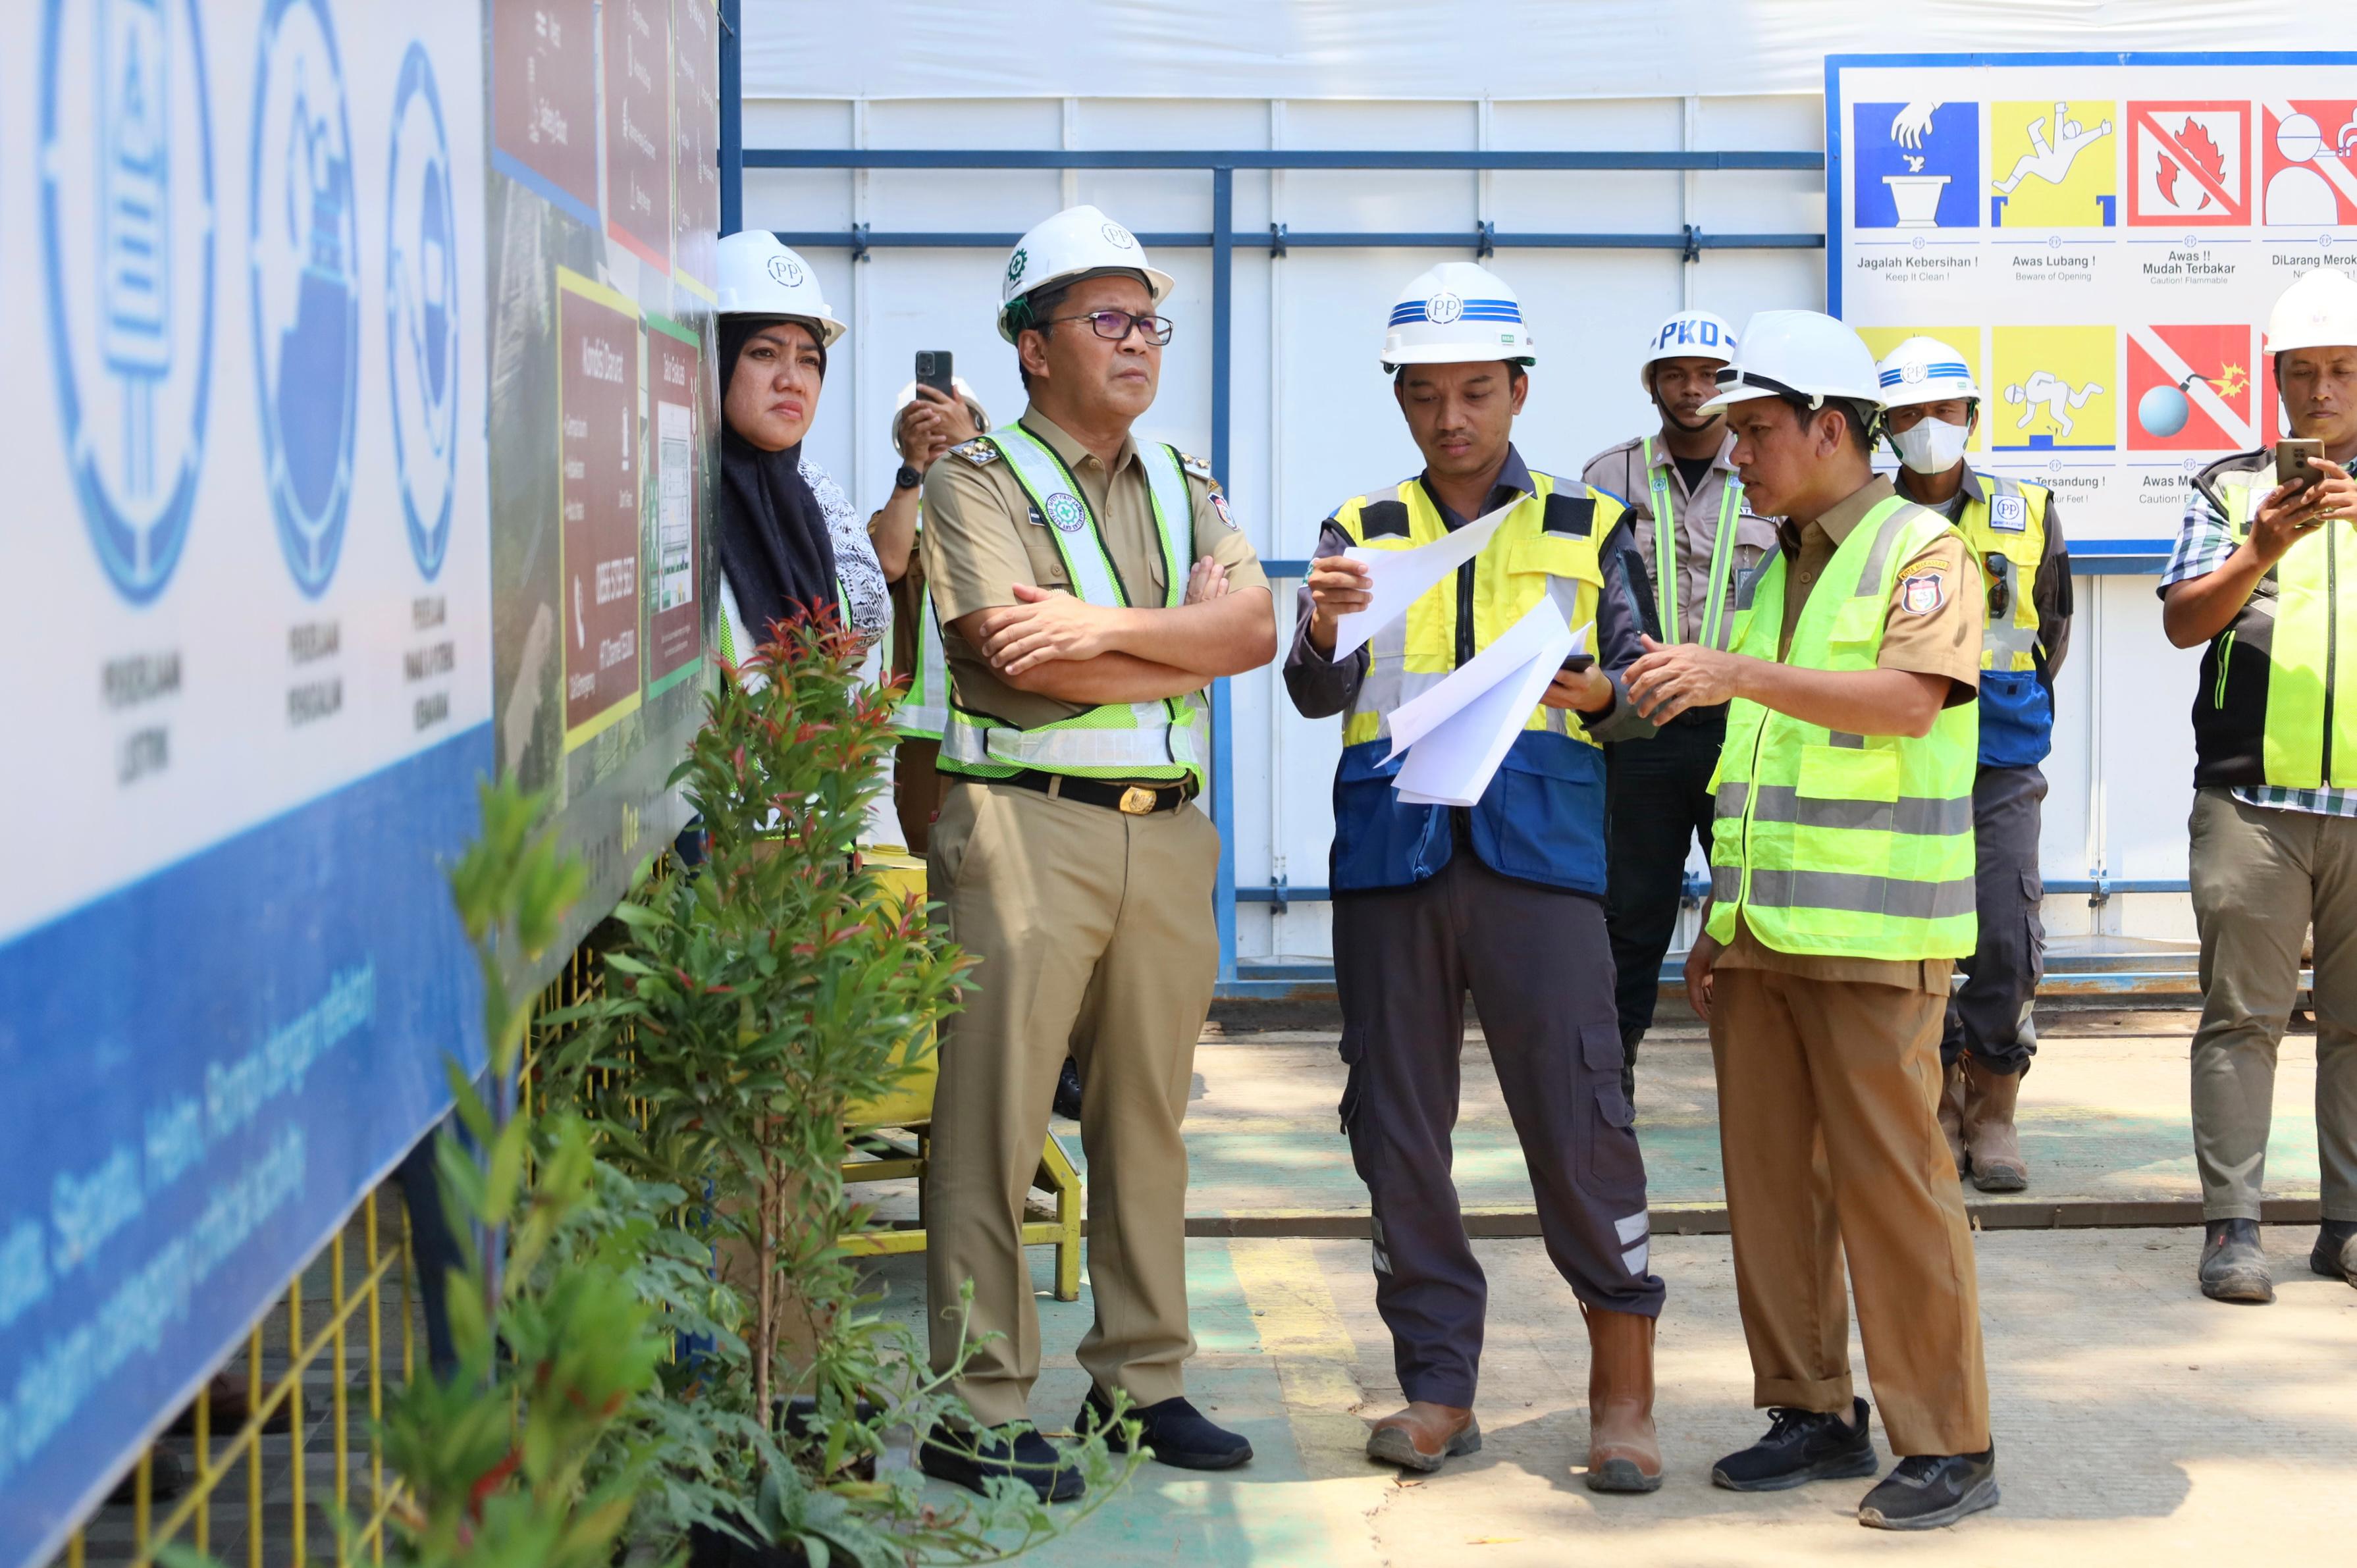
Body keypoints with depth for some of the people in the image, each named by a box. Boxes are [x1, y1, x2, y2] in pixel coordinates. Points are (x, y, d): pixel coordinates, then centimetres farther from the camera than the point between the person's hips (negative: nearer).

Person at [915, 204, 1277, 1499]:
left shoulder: (1185, 486, 18)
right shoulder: (978, 479, 0)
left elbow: (1256, 625, 1)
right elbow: (1024, 659, -14)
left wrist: (1106, 628, -13)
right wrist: (1188, 651, -3)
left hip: (1168, 829, 6)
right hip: (1029, 823, -6)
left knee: (1148, 1113, 11)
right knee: (995, 1122, -5)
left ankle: (1142, 1378, 21)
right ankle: (975, 1410, 1)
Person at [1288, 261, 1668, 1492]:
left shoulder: (1584, 532, 12)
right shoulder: (1360, 533, 14)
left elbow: (1639, 702, 9)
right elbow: (1318, 694, 1)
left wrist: (1596, 696, -14)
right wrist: (1323, 636, -21)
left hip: (1539, 852, -2)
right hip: (1389, 851, 2)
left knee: (1578, 1116, -8)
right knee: (1397, 1126, 4)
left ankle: (1622, 1392, 1)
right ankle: (1438, 1386, 14)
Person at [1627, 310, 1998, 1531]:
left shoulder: (1920, 549, -4)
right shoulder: (1773, 570, 18)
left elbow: (1910, 699, -21)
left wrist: (1740, 676, -29)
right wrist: (1723, 915, 18)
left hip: (1872, 935, -7)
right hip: (1761, 928, 8)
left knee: (1889, 1181, -7)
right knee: (1769, 1178, 8)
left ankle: (1947, 1447, 1)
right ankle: (1812, 1415, 19)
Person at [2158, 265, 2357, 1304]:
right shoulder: (2232, 488, 10)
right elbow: (2183, 622, 1)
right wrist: (2263, 551, -15)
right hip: (2253, 798, -1)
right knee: (2241, 1014, -2)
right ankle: (2231, 1226, 1)